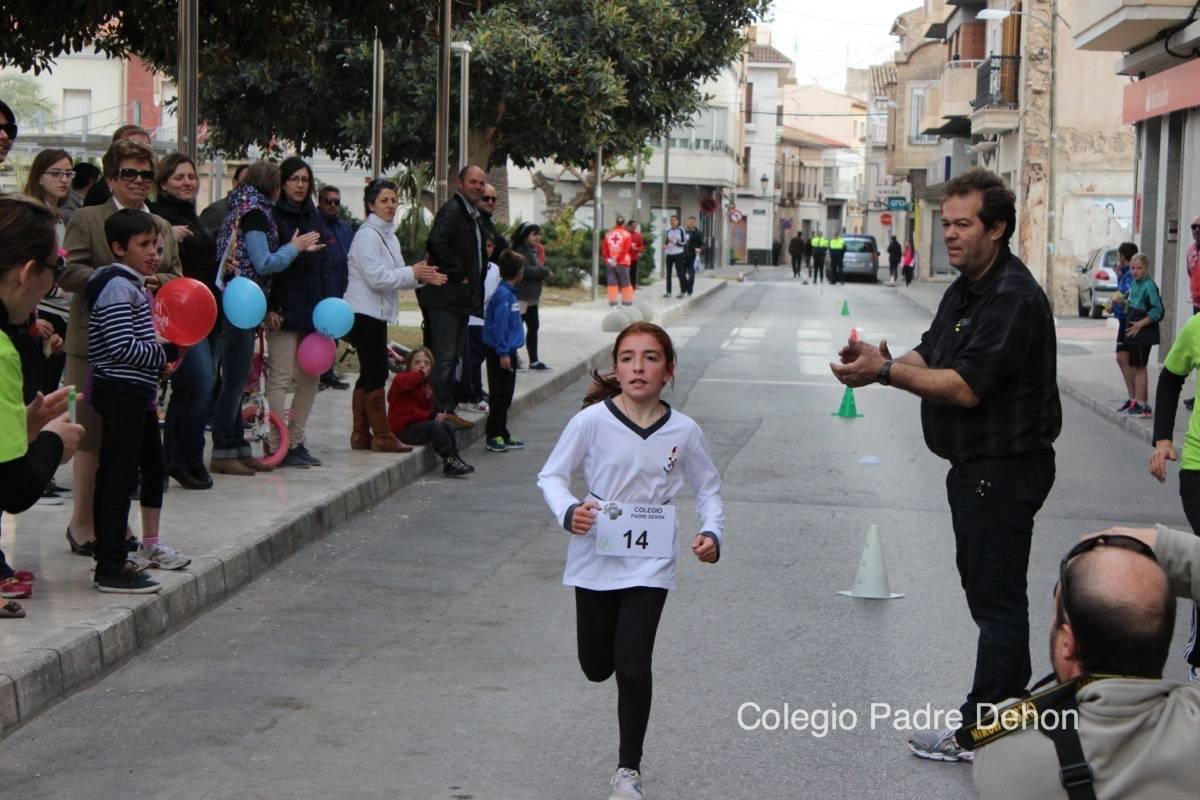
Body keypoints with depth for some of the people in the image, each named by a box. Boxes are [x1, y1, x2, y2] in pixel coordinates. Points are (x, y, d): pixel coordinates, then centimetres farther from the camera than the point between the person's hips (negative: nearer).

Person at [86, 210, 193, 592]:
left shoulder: (136, 286, 18)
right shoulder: (117, 287, -14)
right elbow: (122, 346, -22)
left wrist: (170, 348, 7)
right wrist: (166, 353, -9)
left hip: (139, 393, 11)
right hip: (120, 392, -11)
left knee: (154, 467, 23)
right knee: (119, 476, -11)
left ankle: (151, 543, 40)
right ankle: (110, 568, -11)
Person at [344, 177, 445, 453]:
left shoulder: (389, 236, 16)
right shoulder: (367, 235, -13)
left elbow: (395, 276, 18)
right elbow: (376, 277, -21)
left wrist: (421, 277, 1)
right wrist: (413, 273, -16)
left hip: (377, 313, 10)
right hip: (365, 313, -10)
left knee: (369, 373, 12)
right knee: (376, 373, -7)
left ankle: (360, 434, 17)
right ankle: (381, 436, -3)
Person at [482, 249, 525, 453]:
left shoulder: (510, 293, 11)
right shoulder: (503, 294, -17)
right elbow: (499, 325, -21)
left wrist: (510, 352, 16)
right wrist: (503, 353, -22)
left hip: (507, 351, 9)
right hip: (499, 352, -9)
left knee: (505, 395, 14)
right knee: (500, 394, -4)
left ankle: (502, 436, 21)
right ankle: (493, 436, 1)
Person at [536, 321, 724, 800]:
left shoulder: (683, 432, -7)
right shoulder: (592, 420, -12)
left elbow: (707, 489, 8)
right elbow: (551, 475, -3)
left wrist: (712, 533, -9)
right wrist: (567, 512, -22)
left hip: (650, 563, -1)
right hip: (595, 558, 1)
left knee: (632, 667, -9)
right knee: (596, 667, 14)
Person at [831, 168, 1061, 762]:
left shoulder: (1013, 298, -20)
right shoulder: (964, 289, 12)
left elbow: (966, 386, -26)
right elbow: (929, 360, 11)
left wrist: (886, 372, -24)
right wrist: (882, 360, -9)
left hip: (1005, 467, -10)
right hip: (974, 465, 11)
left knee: (995, 596, -3)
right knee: (984, 586, 18)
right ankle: (1014, 703, 31)